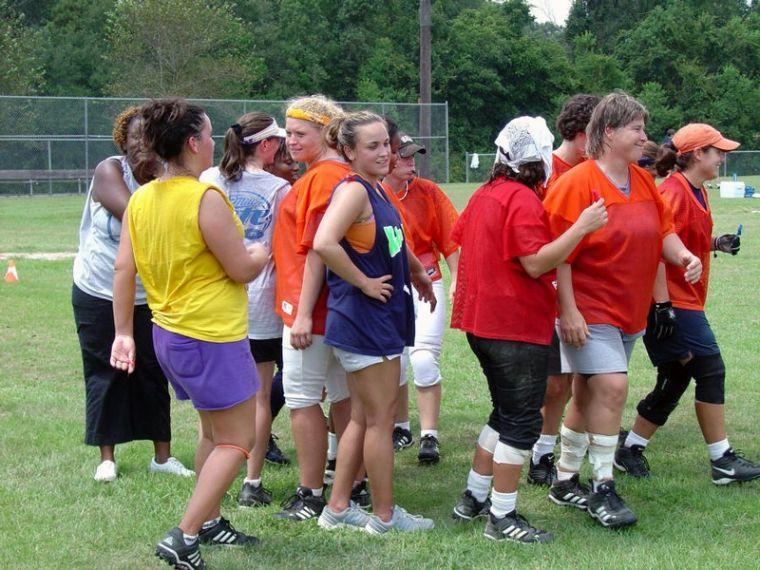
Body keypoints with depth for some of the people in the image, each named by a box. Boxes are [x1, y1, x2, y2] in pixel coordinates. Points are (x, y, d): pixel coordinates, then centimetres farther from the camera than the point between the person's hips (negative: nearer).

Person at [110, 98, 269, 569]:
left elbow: (123, 269, 4)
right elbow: (242, 270, -15)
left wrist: (123, 332, 12)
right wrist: (263, 252, 6)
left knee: (214, 432, 22)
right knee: (237, 441, 1)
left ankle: (210, 521, 30)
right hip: (213, 338, -8)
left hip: (169, 332, 8)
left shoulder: (140, 199, 3)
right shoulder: (206, 198, -20)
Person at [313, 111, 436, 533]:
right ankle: (384, 515, 11)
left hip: (382, 319, 9)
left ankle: (338, 508, 23)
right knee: (380, 419, 1)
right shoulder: (353, 190, -17)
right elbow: (324, 244, -33)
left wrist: (416, 272, 26)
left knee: (363, 417, 15)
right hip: (364, 320, -9)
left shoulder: (376, 190, 10)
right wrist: (364, 283, -22)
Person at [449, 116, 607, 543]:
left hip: (482, 321, 10)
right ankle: (502, 517, 0)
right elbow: (536, 263, -24)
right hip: (518, 325, -10)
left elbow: (458, 240, 22)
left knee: (506, 414, 21)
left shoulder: (485, 194, 11)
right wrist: (582, 227, -25)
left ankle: (474, 498, 25)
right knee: (522, 423, -2)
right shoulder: (523, 200, -17)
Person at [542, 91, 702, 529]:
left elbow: (663, 230, 15)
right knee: (612, 388, -16)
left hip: (630, 312, 8)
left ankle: (566, 481, 26)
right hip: (588, 311, -8)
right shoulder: (578, 184, -14)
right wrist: (568, 311, -20)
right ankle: (603, 488, -7)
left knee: (589, 397, 15)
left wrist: (684, 255, -8)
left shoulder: (644, 182, 9)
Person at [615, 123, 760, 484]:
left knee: (675, 380, 11)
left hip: (686, 301, 10)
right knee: (711, 371, -6)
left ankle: (630, 450, 18)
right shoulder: (674, 193, -16)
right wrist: (663, 305, -24)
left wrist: (717, 243, 7)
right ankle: (722, 461, 1)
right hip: (673, 302, -10)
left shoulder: (696, 191, 15)